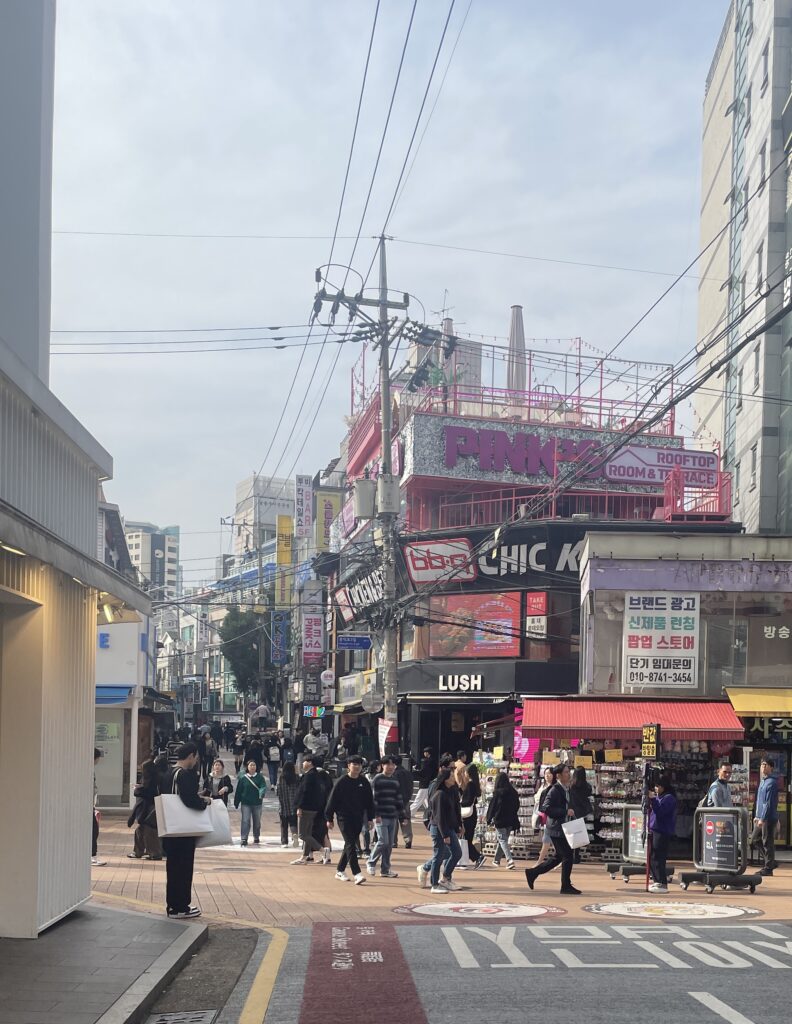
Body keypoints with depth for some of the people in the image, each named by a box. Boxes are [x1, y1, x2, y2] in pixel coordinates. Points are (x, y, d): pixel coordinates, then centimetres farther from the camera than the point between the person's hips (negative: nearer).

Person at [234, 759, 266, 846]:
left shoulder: (260, 777, 0)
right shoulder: (242, 778, 0)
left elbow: (263, 786, -14)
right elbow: (238, 791, 4)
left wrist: (261, 794, -35)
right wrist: (236, 803, 5)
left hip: (257, 803, 1)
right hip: (246, 803, -1)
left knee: (257, 821, 12)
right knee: (245, 821, -11)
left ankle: (256, 838, 27)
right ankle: (244, 839, -11)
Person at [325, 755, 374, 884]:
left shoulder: (364, 782, 5)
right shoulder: (342, 781, -7)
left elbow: (369, 801, 12)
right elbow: (332, 800, -3)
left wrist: (370, 818, 8)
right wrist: (329, 818, -2)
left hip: (358, 819, 5)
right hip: (344, 818, -5)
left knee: (350, 845, 11)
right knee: (350, 845, -13)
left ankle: (340, 871, 25)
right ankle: (357, 874, -18)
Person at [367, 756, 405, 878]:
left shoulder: (395, 782, 15)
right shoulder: (377, 780, -4)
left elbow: (399, 800, 18)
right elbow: (374, 798, -10)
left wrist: (402, 815, 14)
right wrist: (376, 815, -16)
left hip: (393, 817, 6)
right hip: (381, 817, -6)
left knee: (390, 844, 5)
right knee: (383, 841, -13)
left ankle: (385, 870, 11)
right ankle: (371, 862, 8)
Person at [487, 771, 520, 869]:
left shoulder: (498, 793, -12)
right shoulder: (513, 792, 3)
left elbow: (492, 806, -8)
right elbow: (517, 807, 10)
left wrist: (489, 819, 3)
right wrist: (516, 824, 19)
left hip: (500, 820, -6)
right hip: (510, 821, 6)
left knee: (502, 840, -3)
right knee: (503, 839, 19)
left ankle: (510, 860, -20)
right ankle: (497, 859, 32)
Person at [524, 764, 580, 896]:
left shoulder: (565, 790, 14)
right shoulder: (555, 790, -15)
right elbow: (546, 808, -24)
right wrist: (566, 812, -24)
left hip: (562, 829, 10)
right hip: (557, 829, -10)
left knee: (558, 857, 16)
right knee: (568, 857, -6)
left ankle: (532, 873, 23)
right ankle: (566, 886, 4)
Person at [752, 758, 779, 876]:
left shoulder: (771, 782, -15)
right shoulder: (762, 781, 16)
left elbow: (769, 803, -20)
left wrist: (763, 818, -21)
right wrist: (757, 816, 21)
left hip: (769, 818, -10)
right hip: (761, 817, 10)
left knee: (767, 842, -4)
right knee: (755, 839, 14)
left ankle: (768, 868, 3)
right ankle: (770, 862, 22)